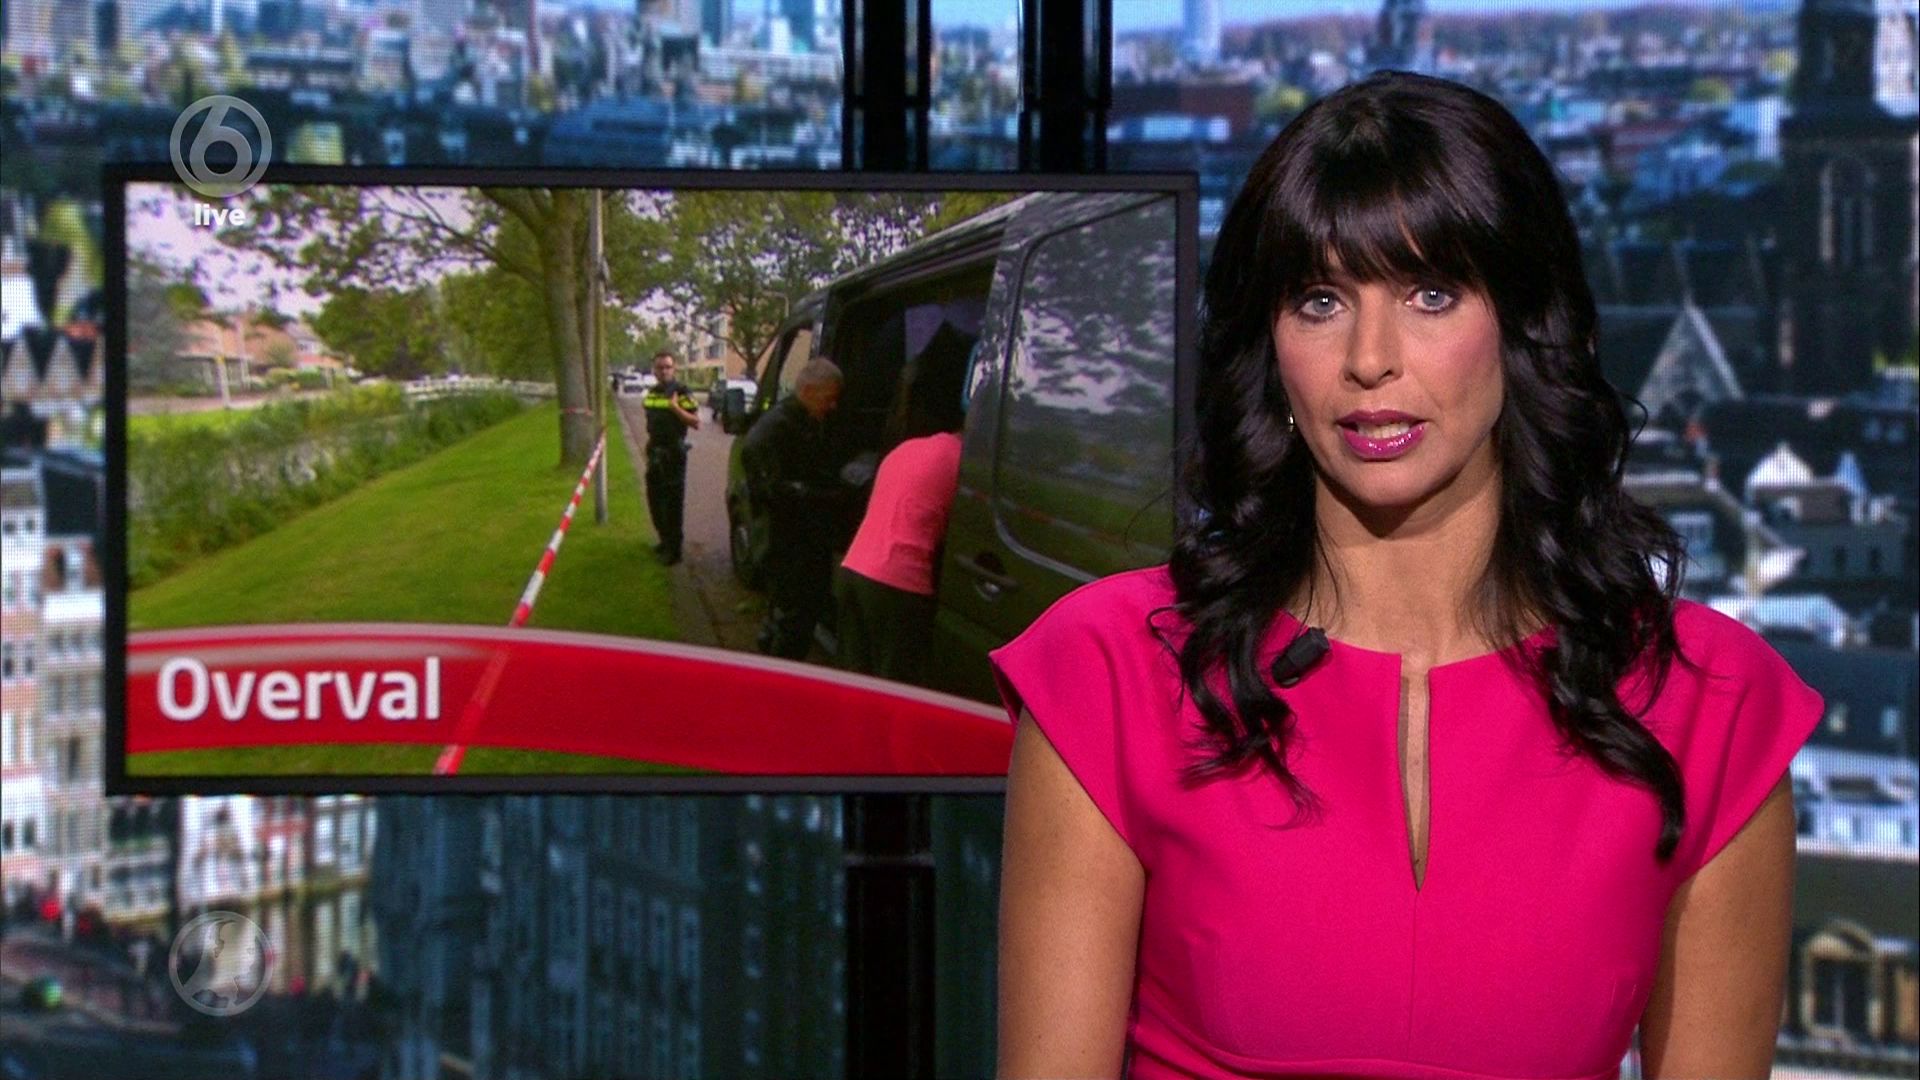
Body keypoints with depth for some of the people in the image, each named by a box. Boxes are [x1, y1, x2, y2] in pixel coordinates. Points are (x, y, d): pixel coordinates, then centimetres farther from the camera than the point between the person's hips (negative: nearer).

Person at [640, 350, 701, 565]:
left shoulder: (682, 393, -11)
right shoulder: (651, 393, 11)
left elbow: (696, 423, -16)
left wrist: (676, 408, -27)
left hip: (673, 453, -8)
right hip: (655, 453, 8)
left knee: (673, 501, -6)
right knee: (655, 499, 15)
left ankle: (674, 548, -4)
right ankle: (665, 539, 30)